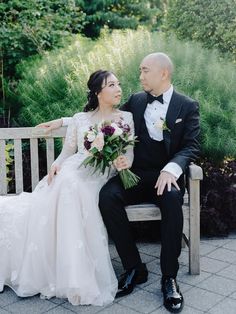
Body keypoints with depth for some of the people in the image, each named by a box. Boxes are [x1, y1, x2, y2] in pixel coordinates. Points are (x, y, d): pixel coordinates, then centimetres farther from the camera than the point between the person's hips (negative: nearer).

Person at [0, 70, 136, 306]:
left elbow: (128, 158, 4)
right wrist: (57, 165, -8)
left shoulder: (126, 118, 11)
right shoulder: (80, 119, 17)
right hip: (71, 174, 3)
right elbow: (67, 152, 14)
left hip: (102, 178, -2)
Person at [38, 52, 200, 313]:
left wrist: (171, 168, -28)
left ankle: (169, 277, -23)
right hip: (137, 174, 3)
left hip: (167, 174, -3)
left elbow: (191, 146, -7)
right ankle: (134, 268, -16)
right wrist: (64, 121, 16)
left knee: (172, 198, -37)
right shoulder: (136, 101, 11)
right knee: (107, 196, -28)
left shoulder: (188, 106, 2)